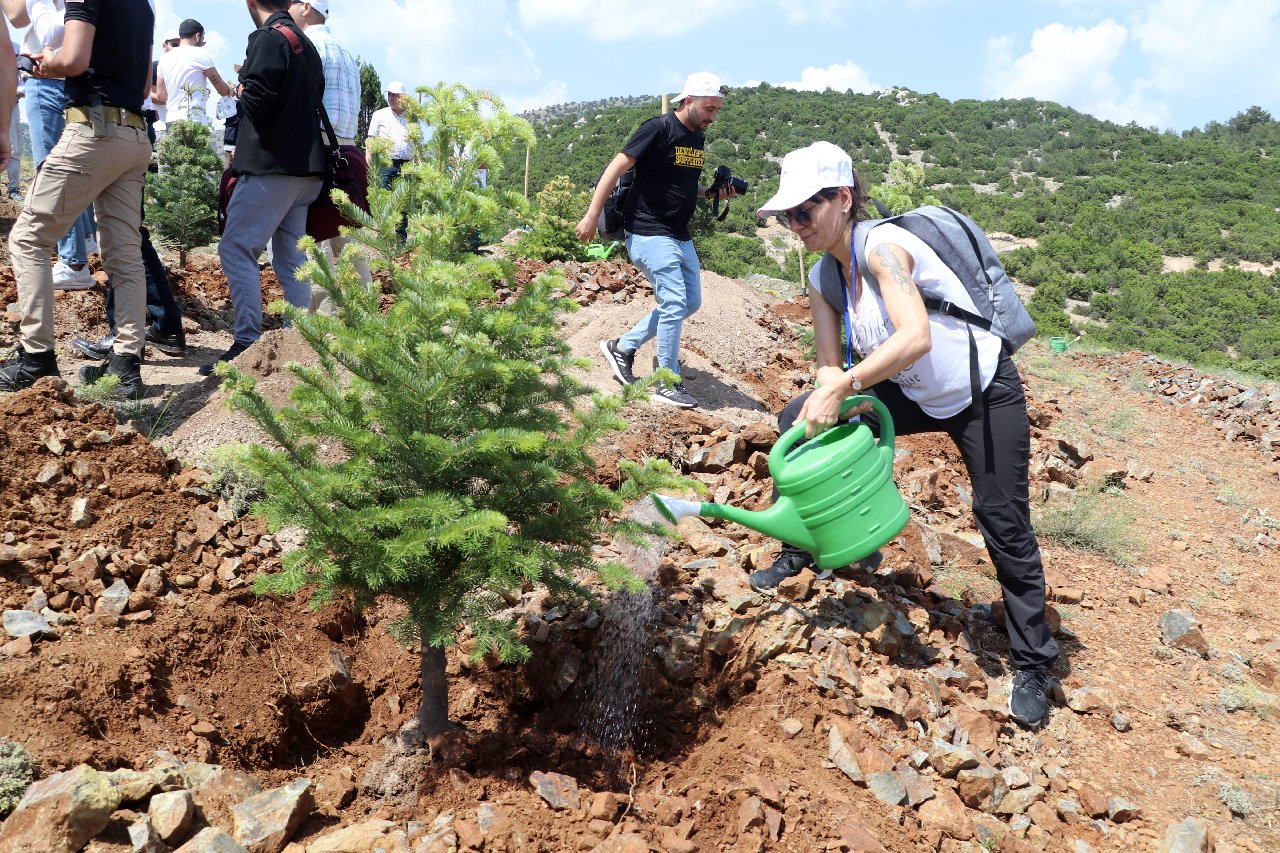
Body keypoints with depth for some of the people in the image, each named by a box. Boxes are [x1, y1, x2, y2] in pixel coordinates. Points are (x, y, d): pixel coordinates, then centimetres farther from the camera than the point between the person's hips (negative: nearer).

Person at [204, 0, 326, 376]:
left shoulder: (267, 38, -9)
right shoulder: (306, 44, 18)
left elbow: (255, 99, -20)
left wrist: (242, 89, 2)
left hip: (271, 165, -9)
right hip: (305, 168, 9)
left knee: (236, 248, -7)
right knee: (290, 258, 9)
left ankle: (247, 342, -13)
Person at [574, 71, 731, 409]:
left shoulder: (696, 137, 11)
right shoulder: (658, 129, -14)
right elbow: (616, 168, -16)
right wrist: (591, 216, -19)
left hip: (679, 235, 9)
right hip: (649, 233, -9)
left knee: (690, 302, 12)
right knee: (674, 302, -12)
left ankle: (622, 347, 21)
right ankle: (667, 385, 0)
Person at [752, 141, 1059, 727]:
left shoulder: (883, 245, -27)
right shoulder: (822, 280, -4)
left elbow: (916, 337, -40)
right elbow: (831, 366, -6)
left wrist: (842, 389, -39)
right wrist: (825, 401, -27)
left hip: (985, 396, -7)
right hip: (915, 397, 7)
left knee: (1005, 529, -3)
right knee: (797, 422, -1)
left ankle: (1032, 666, 16)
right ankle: (801, 550, 16)